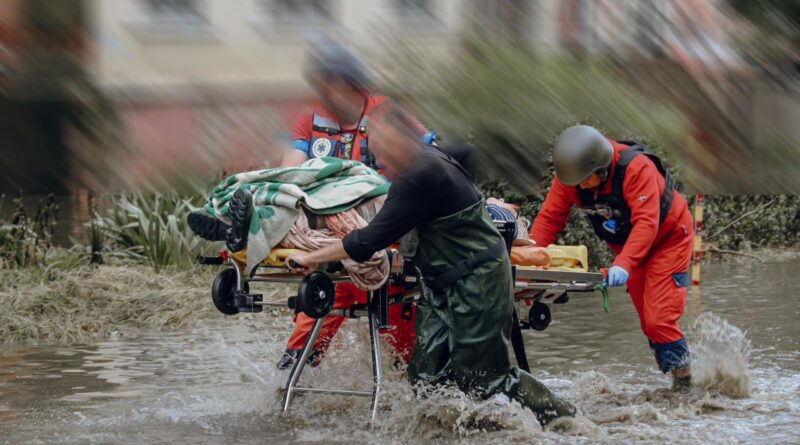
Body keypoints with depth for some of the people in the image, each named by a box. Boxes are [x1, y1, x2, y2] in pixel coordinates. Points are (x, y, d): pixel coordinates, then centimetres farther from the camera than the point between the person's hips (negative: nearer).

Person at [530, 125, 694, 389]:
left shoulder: (637, 168, -34)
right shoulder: (569, 175, -17)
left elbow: (647, 223, -41)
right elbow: (550, 217, -14)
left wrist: (623, 265, -53)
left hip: (668, 238, -7)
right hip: (628, 246, 7)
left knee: (659, 319, -16)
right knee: (648, 321, 6)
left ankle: (684, 383, -10)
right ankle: (676, 377, 14)